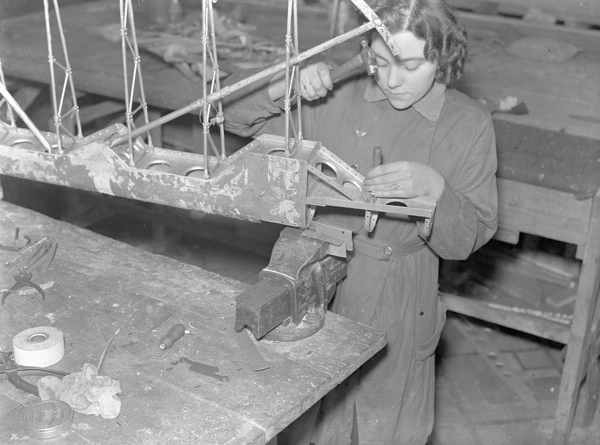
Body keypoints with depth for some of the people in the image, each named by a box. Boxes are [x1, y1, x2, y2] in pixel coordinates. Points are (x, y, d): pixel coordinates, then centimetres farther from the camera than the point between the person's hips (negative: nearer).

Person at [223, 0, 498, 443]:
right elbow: (232, 110, -3)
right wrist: (287, 85, -22)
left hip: (398, 303, -1)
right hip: (319, 283, 1)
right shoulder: (337, 97, -7)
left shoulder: (469, 124, -7)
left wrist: (433, 187, -27)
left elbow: (466, 239, -8)